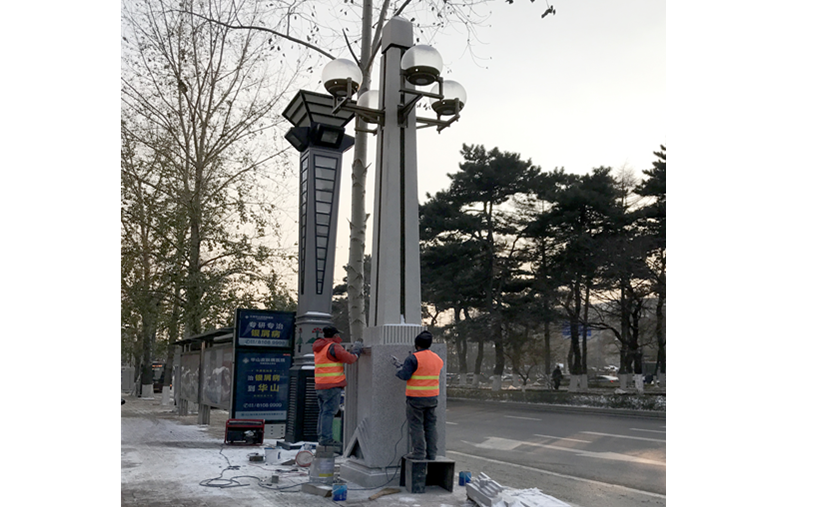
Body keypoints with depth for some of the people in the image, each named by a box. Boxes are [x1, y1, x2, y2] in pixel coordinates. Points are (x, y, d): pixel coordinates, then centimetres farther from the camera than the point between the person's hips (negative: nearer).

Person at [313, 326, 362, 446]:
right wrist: (356, 353, 9)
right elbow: (349, 359, -11)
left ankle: (320, 436, 17)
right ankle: (326, 438, -7)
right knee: (329, 412, -6)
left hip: (320, 385, 8)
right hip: (332, 385, -8)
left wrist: (352, 351, 16)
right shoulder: (333, 347, -11)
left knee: (323, 411, 14)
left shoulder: (318, 348, 16)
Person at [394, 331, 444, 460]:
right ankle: (431, 453, 15)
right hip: (432, 396, 6)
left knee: (416, 425, 2)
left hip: (416, 398, -6)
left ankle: (419, 453, 3)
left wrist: (399, 367, 3)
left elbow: (405, 375, -16)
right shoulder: (437, 359, 8)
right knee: (431, 425, 12)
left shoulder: (413, 358, -13)